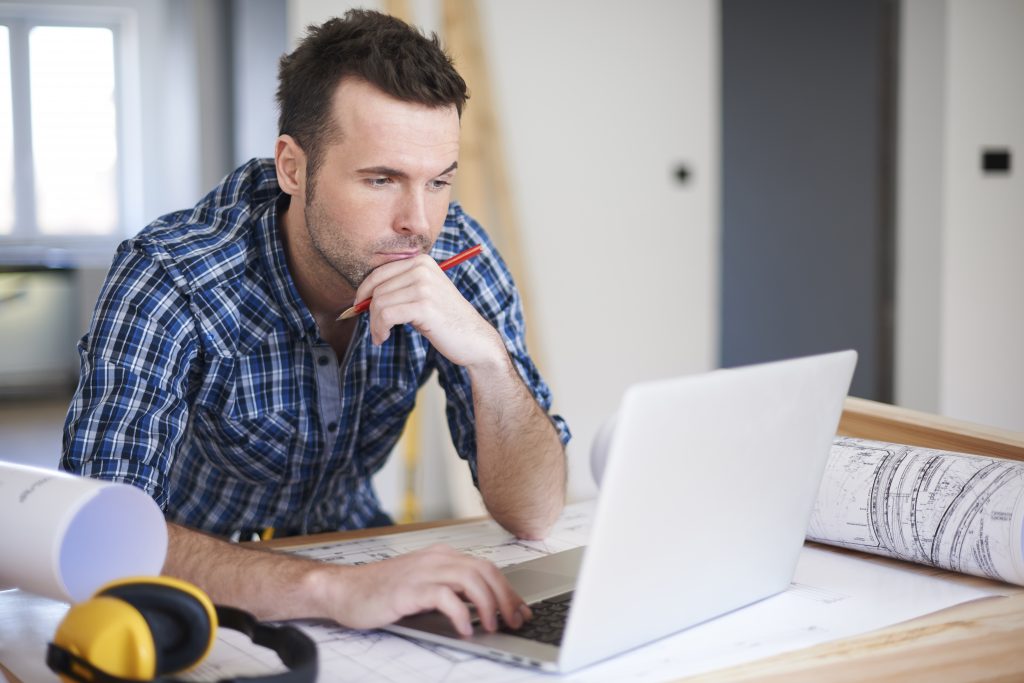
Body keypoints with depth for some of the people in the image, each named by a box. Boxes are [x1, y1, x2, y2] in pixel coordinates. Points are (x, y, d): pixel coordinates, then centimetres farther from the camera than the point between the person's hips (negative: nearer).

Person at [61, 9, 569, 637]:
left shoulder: (455, 257, -15)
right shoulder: (168, 283, -25)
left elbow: (534, 516, -15)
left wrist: (487, 354, -32)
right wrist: (331, 588, -50)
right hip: (198, 596, -1)